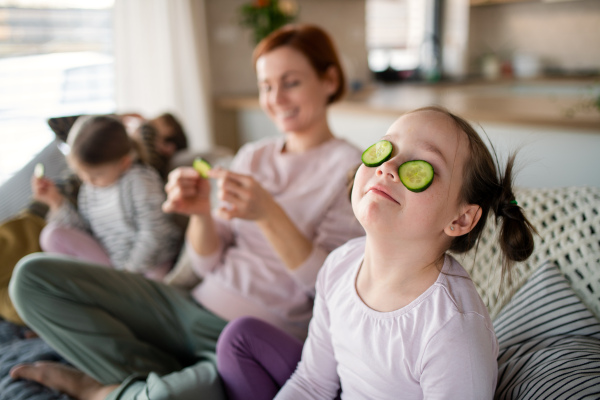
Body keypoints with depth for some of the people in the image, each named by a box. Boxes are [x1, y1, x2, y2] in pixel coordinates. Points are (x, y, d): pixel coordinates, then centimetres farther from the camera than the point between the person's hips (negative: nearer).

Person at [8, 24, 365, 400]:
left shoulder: (350, 167, -5)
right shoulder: (253, 155, 12)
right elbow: (211, 265, 10)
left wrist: (269, 214, -24)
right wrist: (201, 213, -10)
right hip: (199, 309, 7)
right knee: (33, 275, -3)